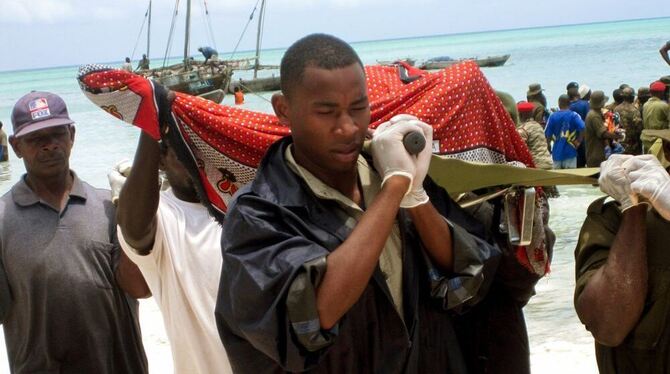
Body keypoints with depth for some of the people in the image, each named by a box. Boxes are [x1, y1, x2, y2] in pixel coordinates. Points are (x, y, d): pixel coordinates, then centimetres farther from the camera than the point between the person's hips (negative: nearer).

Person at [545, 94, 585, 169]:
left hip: (557, 152, 2)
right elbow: (582, 128, -19)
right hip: (570, 151, -2)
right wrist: (578, 141, -5)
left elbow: (547, 134, -2)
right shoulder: (574, 115, -5)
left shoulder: (553, 116, -1)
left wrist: (549, 146, 14)